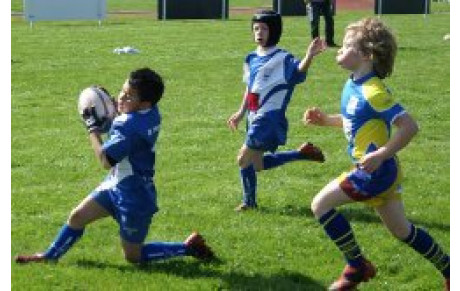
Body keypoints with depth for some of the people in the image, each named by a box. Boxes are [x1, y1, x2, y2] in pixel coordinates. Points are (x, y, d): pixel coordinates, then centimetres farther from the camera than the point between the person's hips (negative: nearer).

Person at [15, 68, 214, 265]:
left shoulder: (131, 126, -32)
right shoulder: (151, 112, -6)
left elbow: (106, 160, -26)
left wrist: (93, 128, -15)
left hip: (134, 197, -9)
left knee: (133, 256, 6)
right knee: (77, 217, 15)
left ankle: (188, 247, 12)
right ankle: (50, 256, 32)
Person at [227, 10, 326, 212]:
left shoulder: (282, 59, -13)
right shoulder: (252, 59, 10)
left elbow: (299, 71, -32)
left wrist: (309, 56, -50)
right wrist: (241, 113, 23)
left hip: (269, 119, -8)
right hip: (255, 119, 8)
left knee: (244, 159, -4)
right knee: (257, 164, 15)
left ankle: (249, 201, 15)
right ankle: (302, 154, 24)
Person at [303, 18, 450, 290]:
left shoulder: (373, 92, -22)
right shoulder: (353, 85, 7)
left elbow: (409, 126, -26)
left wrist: (381, 155, -27)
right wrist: (326, 119, 10)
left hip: (375, 171, -10)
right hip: (381, 173, 10)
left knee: (321, 204, -6)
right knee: (402, 230, 20)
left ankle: (358, 267, 4)